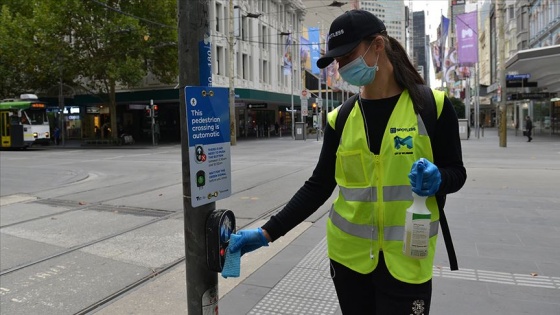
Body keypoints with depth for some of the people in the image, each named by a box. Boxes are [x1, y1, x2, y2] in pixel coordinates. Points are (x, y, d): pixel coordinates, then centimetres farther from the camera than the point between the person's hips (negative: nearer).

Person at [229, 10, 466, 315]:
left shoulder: (431, 105, -7)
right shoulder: (340, 118, -1)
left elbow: (455, 171, 2)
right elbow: (318, 186, 0)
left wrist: (437, 179, -22)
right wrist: (267, 232, -6)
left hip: (406, 260, -2)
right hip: (349, 256, 2)